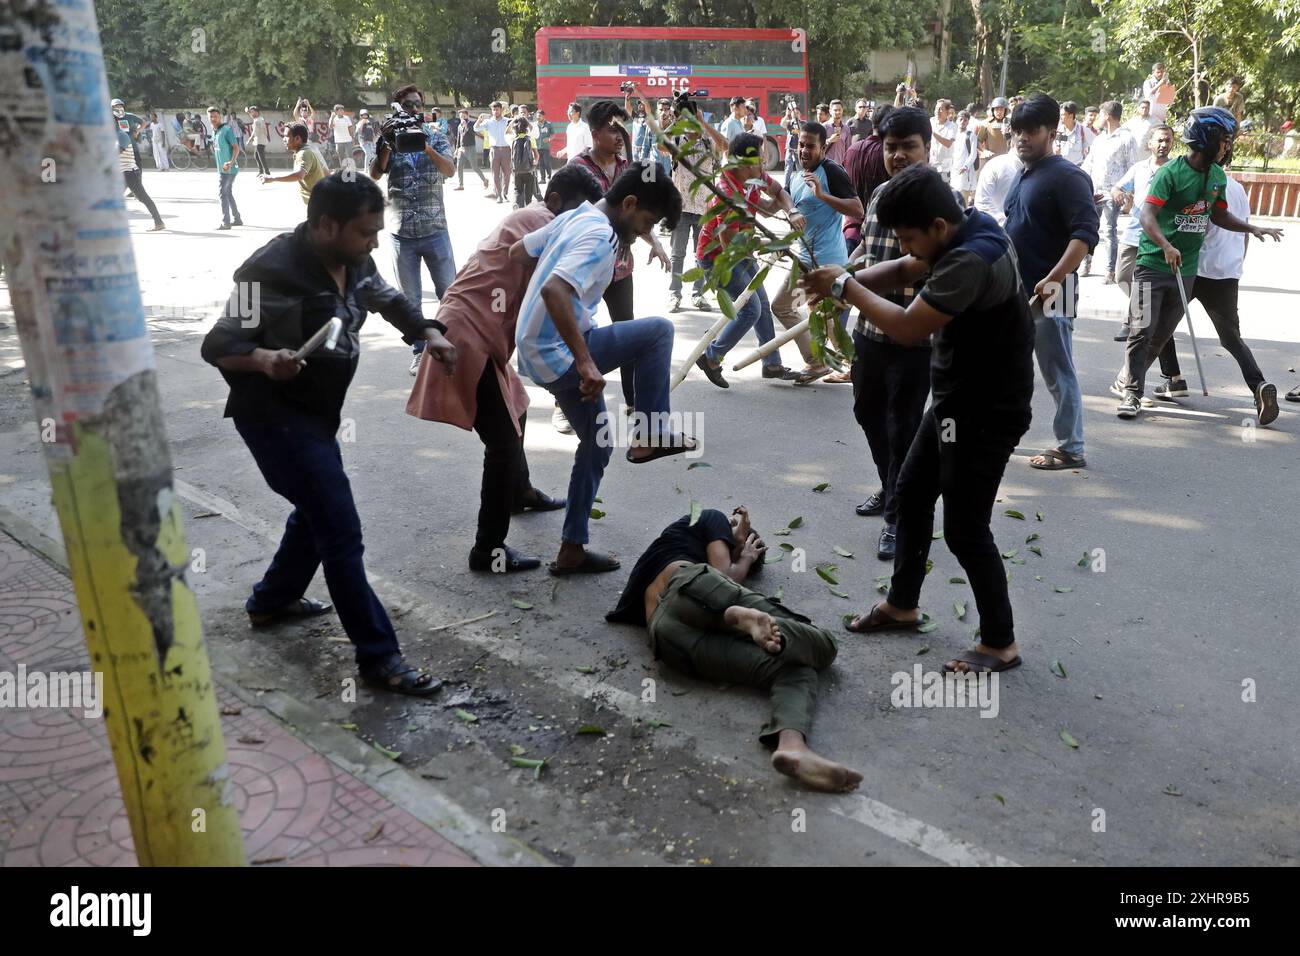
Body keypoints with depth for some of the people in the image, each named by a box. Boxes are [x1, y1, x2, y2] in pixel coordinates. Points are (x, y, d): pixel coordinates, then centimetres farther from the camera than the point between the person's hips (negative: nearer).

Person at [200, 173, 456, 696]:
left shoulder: (353, 261, 1)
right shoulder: (274, 271, -24)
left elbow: (389, 299, 21)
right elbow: (217, 345, -23)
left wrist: (430, 333, 5)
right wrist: (265, 359, -43)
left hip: (314, 411, 10)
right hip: (275, 415, -10)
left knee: (319, 511, 24)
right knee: (341, 532, -10)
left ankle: (271, 600, 45)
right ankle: (379, 656, -3)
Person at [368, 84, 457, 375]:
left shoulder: (436, 138, 6)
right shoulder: (390, 141, 6)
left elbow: (449, 170, -13)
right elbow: (374, 175, -8)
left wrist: (425, 146, -27)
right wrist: (386, 143, -19)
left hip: (435, 229, 0)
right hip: (401, 232, 0)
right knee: (410, 297, 7)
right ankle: (419, 351, 17)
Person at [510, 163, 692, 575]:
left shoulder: (573, 217, 10)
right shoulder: (600, 237, -20)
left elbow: (516, 252, 18)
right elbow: (554, 290, -35)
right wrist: (586, 363, -33)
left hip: (537, 353, 10)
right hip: (558, 356, -10)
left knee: (597, 443, 17)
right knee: (658, 331, -5)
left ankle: (571, 550, 22)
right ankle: (650, 435, 4)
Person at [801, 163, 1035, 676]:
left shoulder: (971, 260, -29)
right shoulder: (969, 228, 2)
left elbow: (908, 328, -28)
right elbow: (902, 271, 10)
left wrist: (845, 287, -17)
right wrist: (847, 278, -8)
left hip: (986, 412, -10)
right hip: (957, 400, 10)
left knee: (965, 529, -1)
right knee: (912, 494, 19)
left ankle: (1000, 643, 16)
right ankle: (901, 605, 36)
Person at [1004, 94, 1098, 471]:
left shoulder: (1067, 176, -11)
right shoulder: (1024, 176, 16)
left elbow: (1085, 235, -20)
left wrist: (1051, 280, -28)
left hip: (1049, 293, -9)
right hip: (1017, 292, 9)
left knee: (1058, 374, -2)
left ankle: (1071, 449, 8)